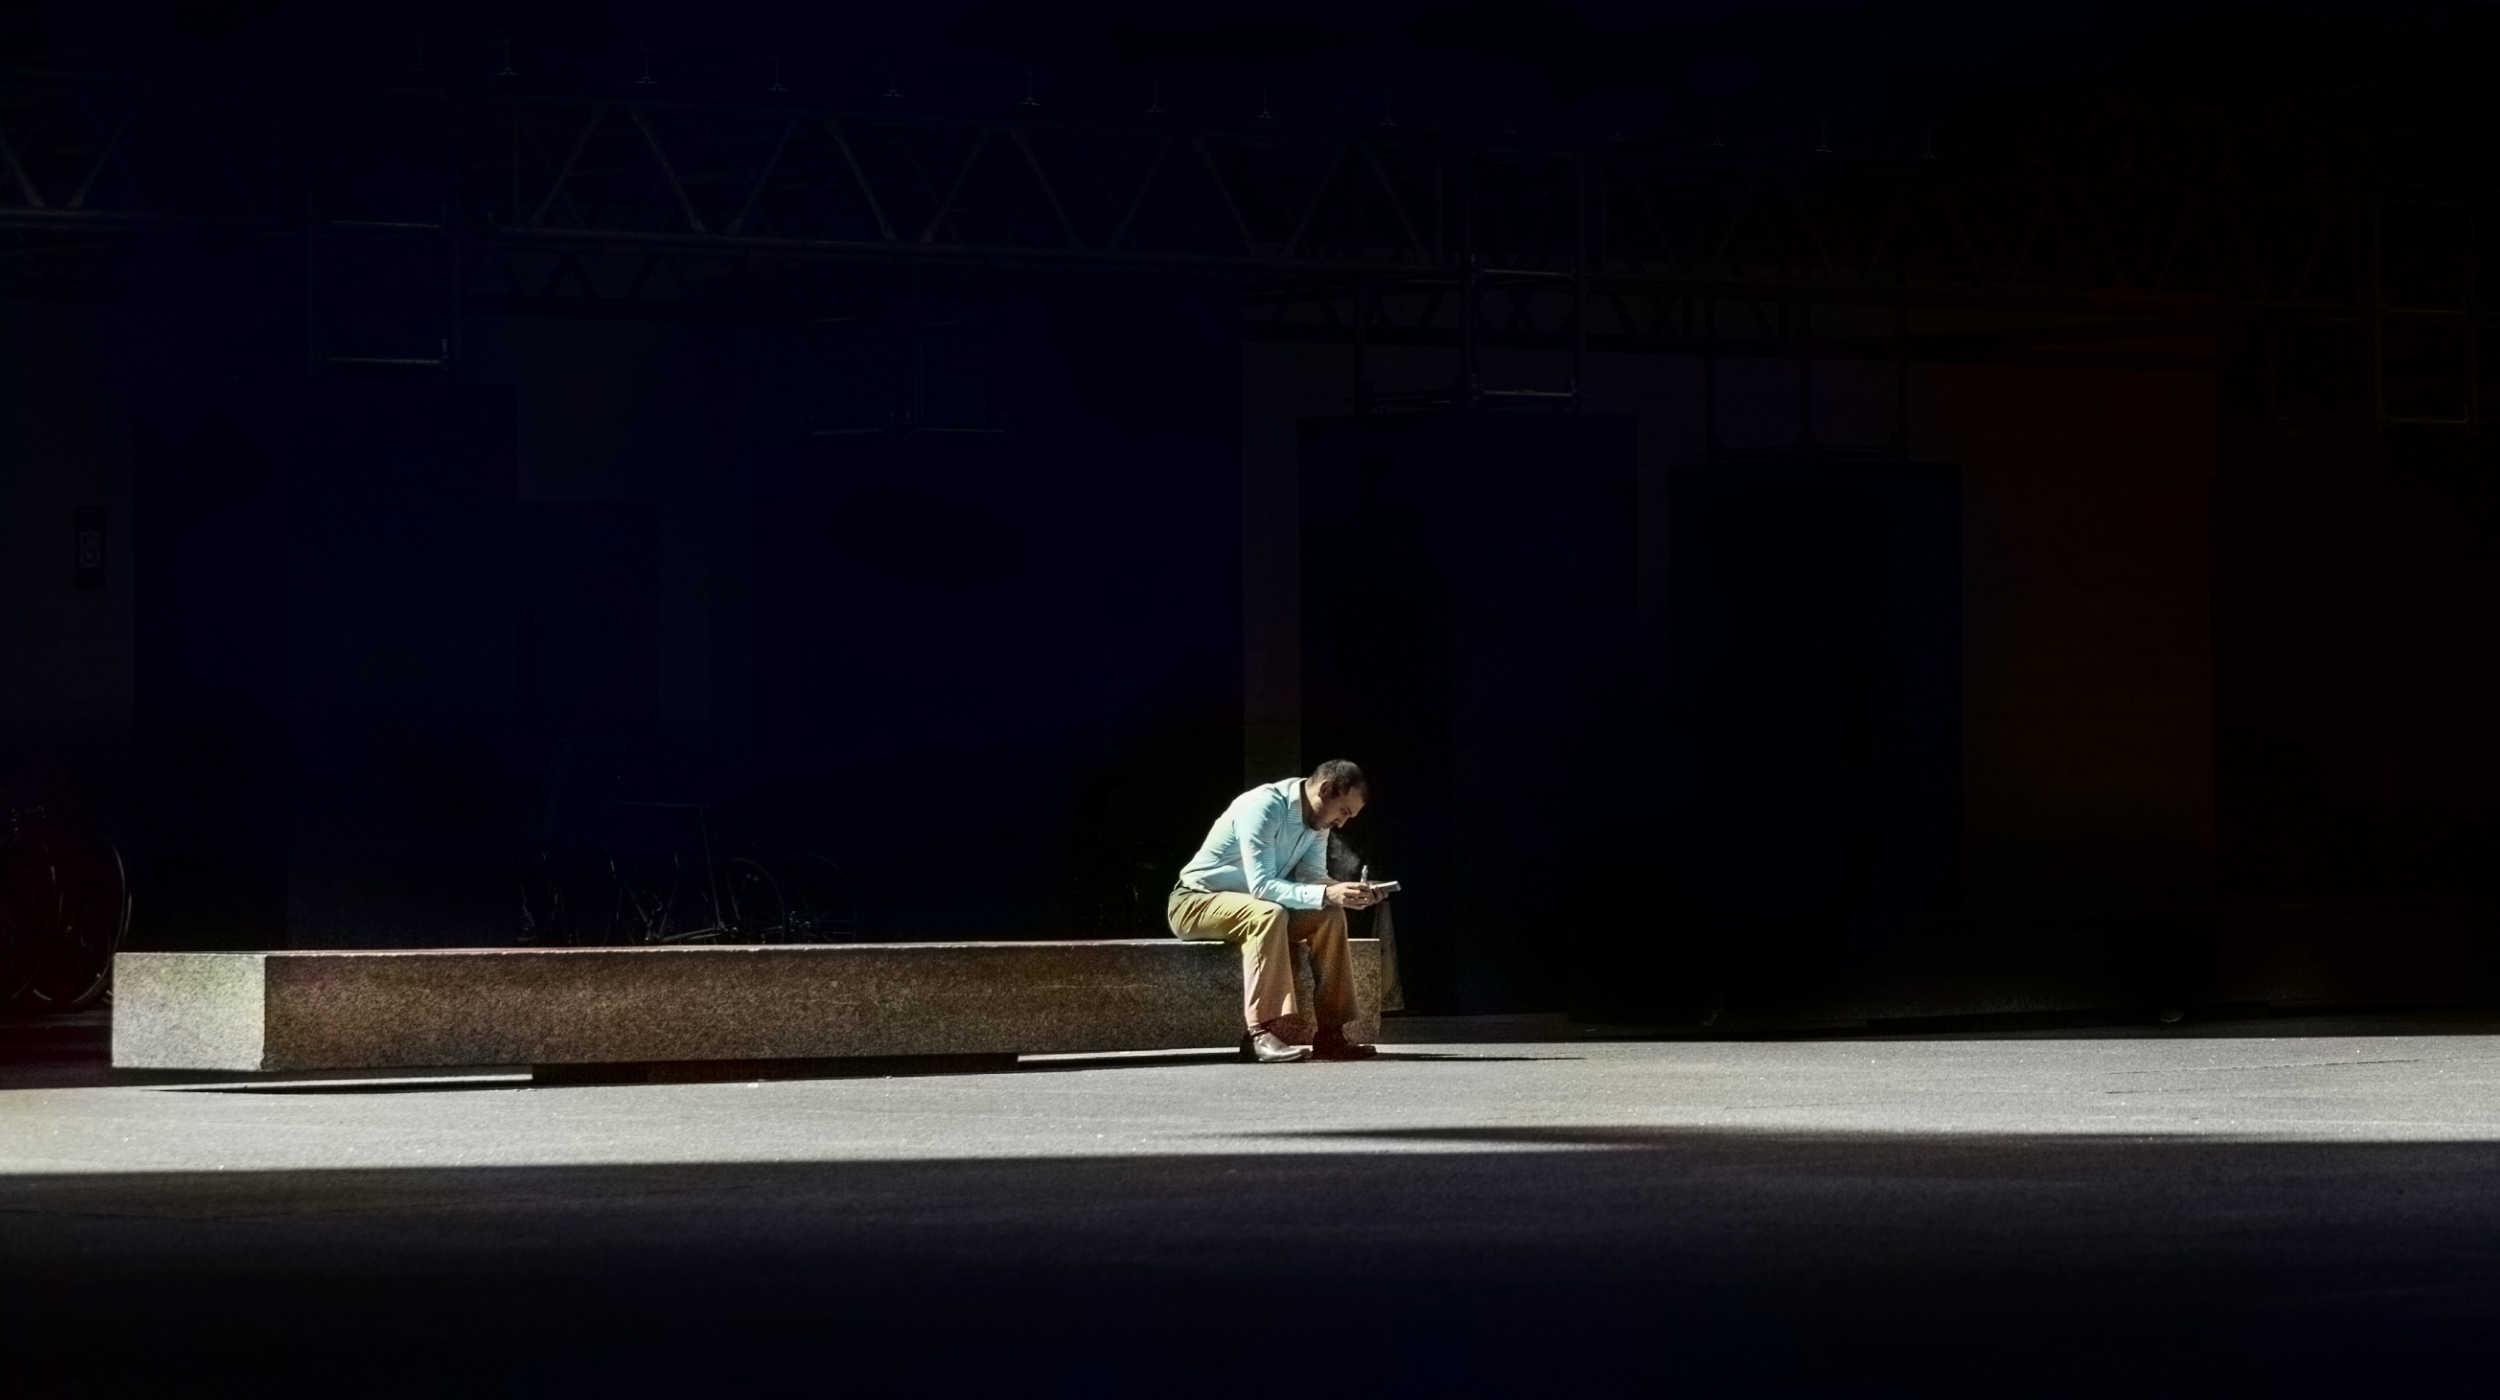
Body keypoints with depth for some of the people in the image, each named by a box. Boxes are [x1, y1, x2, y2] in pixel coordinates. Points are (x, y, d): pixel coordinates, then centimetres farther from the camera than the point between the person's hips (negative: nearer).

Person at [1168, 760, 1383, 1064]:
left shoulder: (1318, 822, 2)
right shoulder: (1263, 808, -26)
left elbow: (1312, 879, -2)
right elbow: (1261, 885, -32)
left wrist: (1346, 891, -23)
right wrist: (1325, 895, -40)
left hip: (1250, 906, 8)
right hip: (1196, 901, -8)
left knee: (1330, 917, -12)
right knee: (1268, 914, -36)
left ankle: (1331, 1032, -14)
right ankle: (1260, 1034, -39)